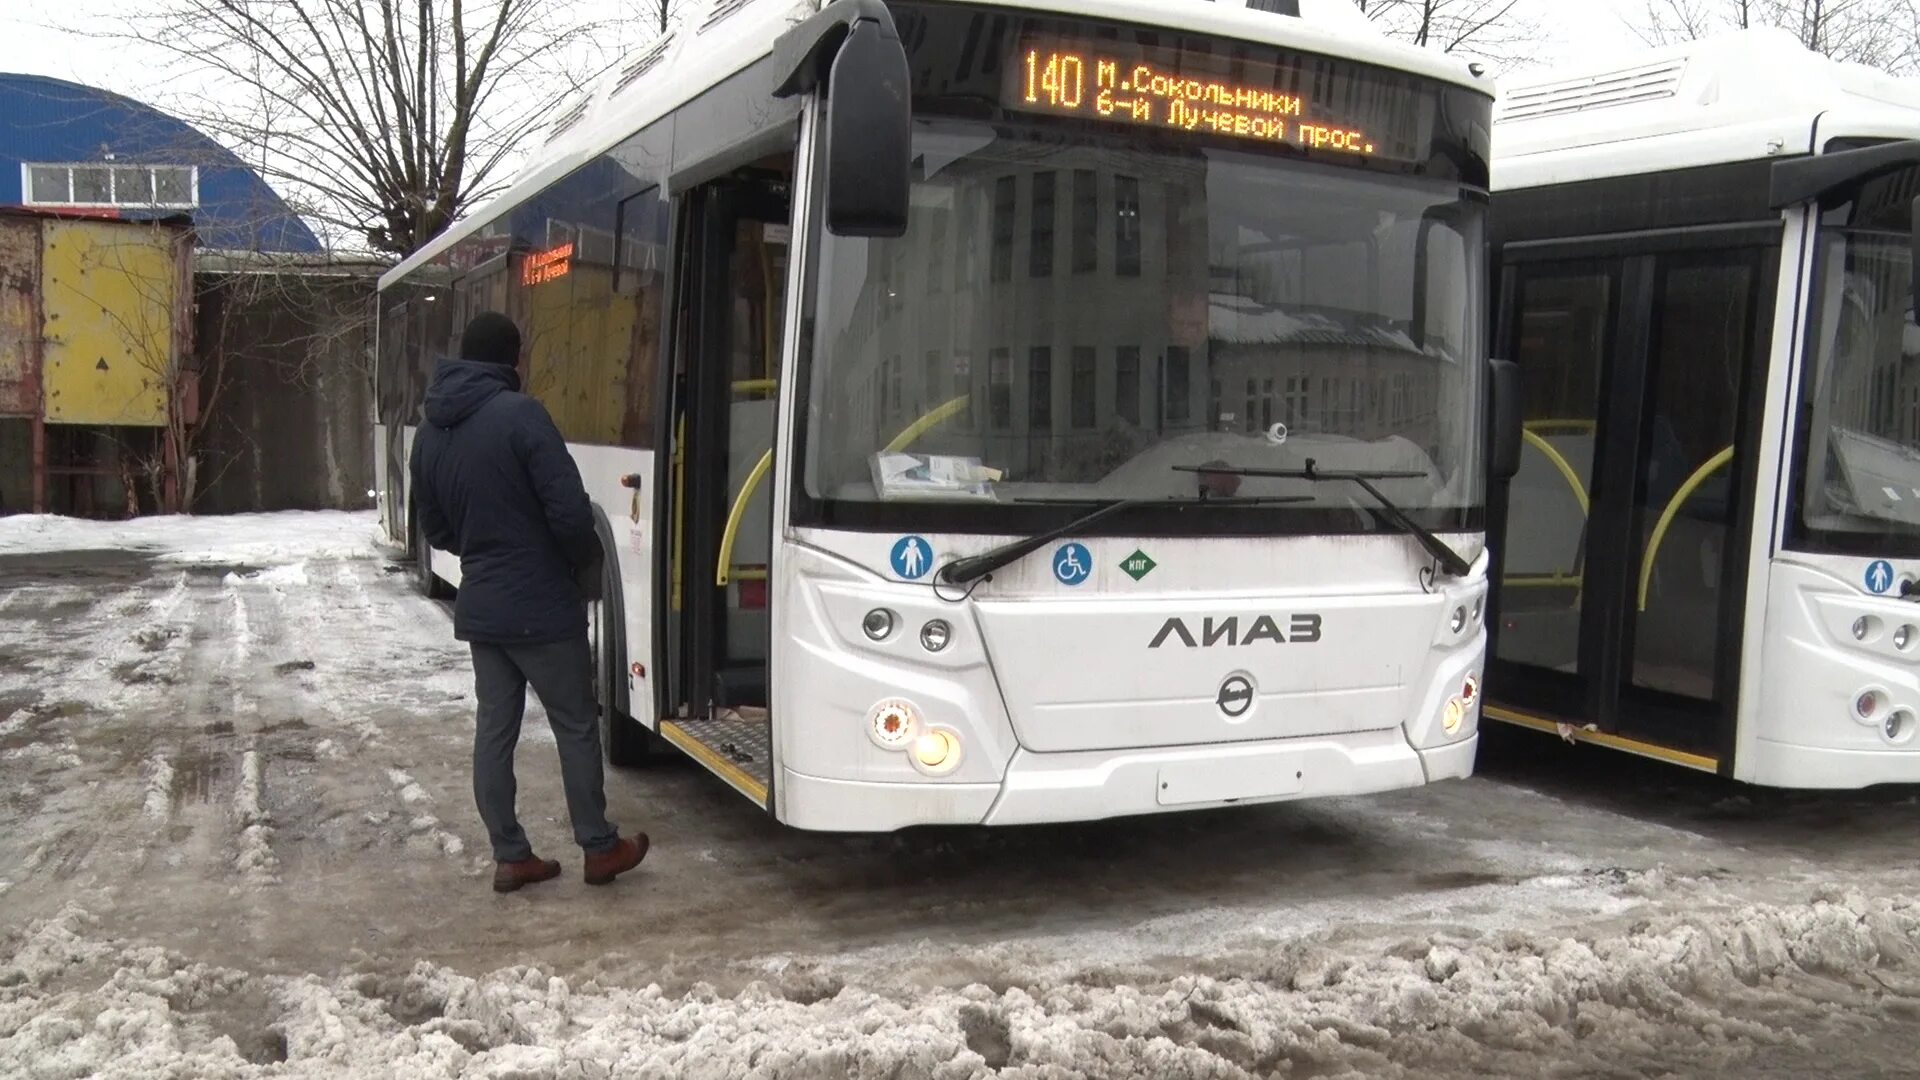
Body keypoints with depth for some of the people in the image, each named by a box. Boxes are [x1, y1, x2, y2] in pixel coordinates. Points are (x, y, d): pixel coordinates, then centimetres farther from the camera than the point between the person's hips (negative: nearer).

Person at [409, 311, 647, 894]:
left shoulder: (430, 432, 7)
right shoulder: (519, 414, -17)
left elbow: (434, 526, 15)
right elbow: (569, 510, -20)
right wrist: (588, 562, -2)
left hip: (480, 609, 7)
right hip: (541, 607, -7)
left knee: (494, 730, 11)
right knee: (576, 727, 7)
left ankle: (510, 857, 17)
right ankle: (600, 848, 16)